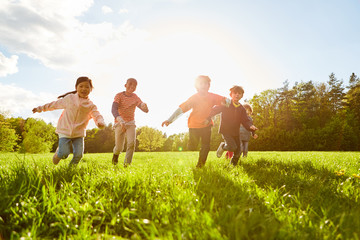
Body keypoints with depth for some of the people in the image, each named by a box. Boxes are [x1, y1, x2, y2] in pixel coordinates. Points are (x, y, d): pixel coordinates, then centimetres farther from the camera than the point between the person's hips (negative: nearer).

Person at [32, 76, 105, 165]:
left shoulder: (91, 105, 0)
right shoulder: (69, 98, 1)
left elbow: (97, 116, -13)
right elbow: (55, 104, 14)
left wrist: (100, 123, -36)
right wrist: (41, 108, 20)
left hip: (79, 133, 1)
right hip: (65, 131, -1)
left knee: (79, 154, -8)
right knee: (64, 154, -8)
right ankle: (58, 152, 30)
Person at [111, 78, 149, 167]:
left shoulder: (135, 98, 0)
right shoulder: (119, 95, -9)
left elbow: (146, 110, -6)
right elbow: (114, 110, -22)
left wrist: (144, 106, -32)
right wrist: (120, 120, -40)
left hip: (130, 123, 2)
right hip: (119, 123, -2)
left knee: (131, 142, -19)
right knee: (119, 148, -1)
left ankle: (127, 164, -10)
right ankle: (115, 153, 36)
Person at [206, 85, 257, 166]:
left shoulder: (242, 109, 4)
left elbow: (245, 121, -2)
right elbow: (214, 110, -8)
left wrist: (251, 126, -23)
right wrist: (208, 118, -21)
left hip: (236, 132, 5)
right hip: (225, 130, -5)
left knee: (237, 153, 8)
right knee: (232, 147, -24)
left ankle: (232, 165, 31)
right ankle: (223, 146, 8)